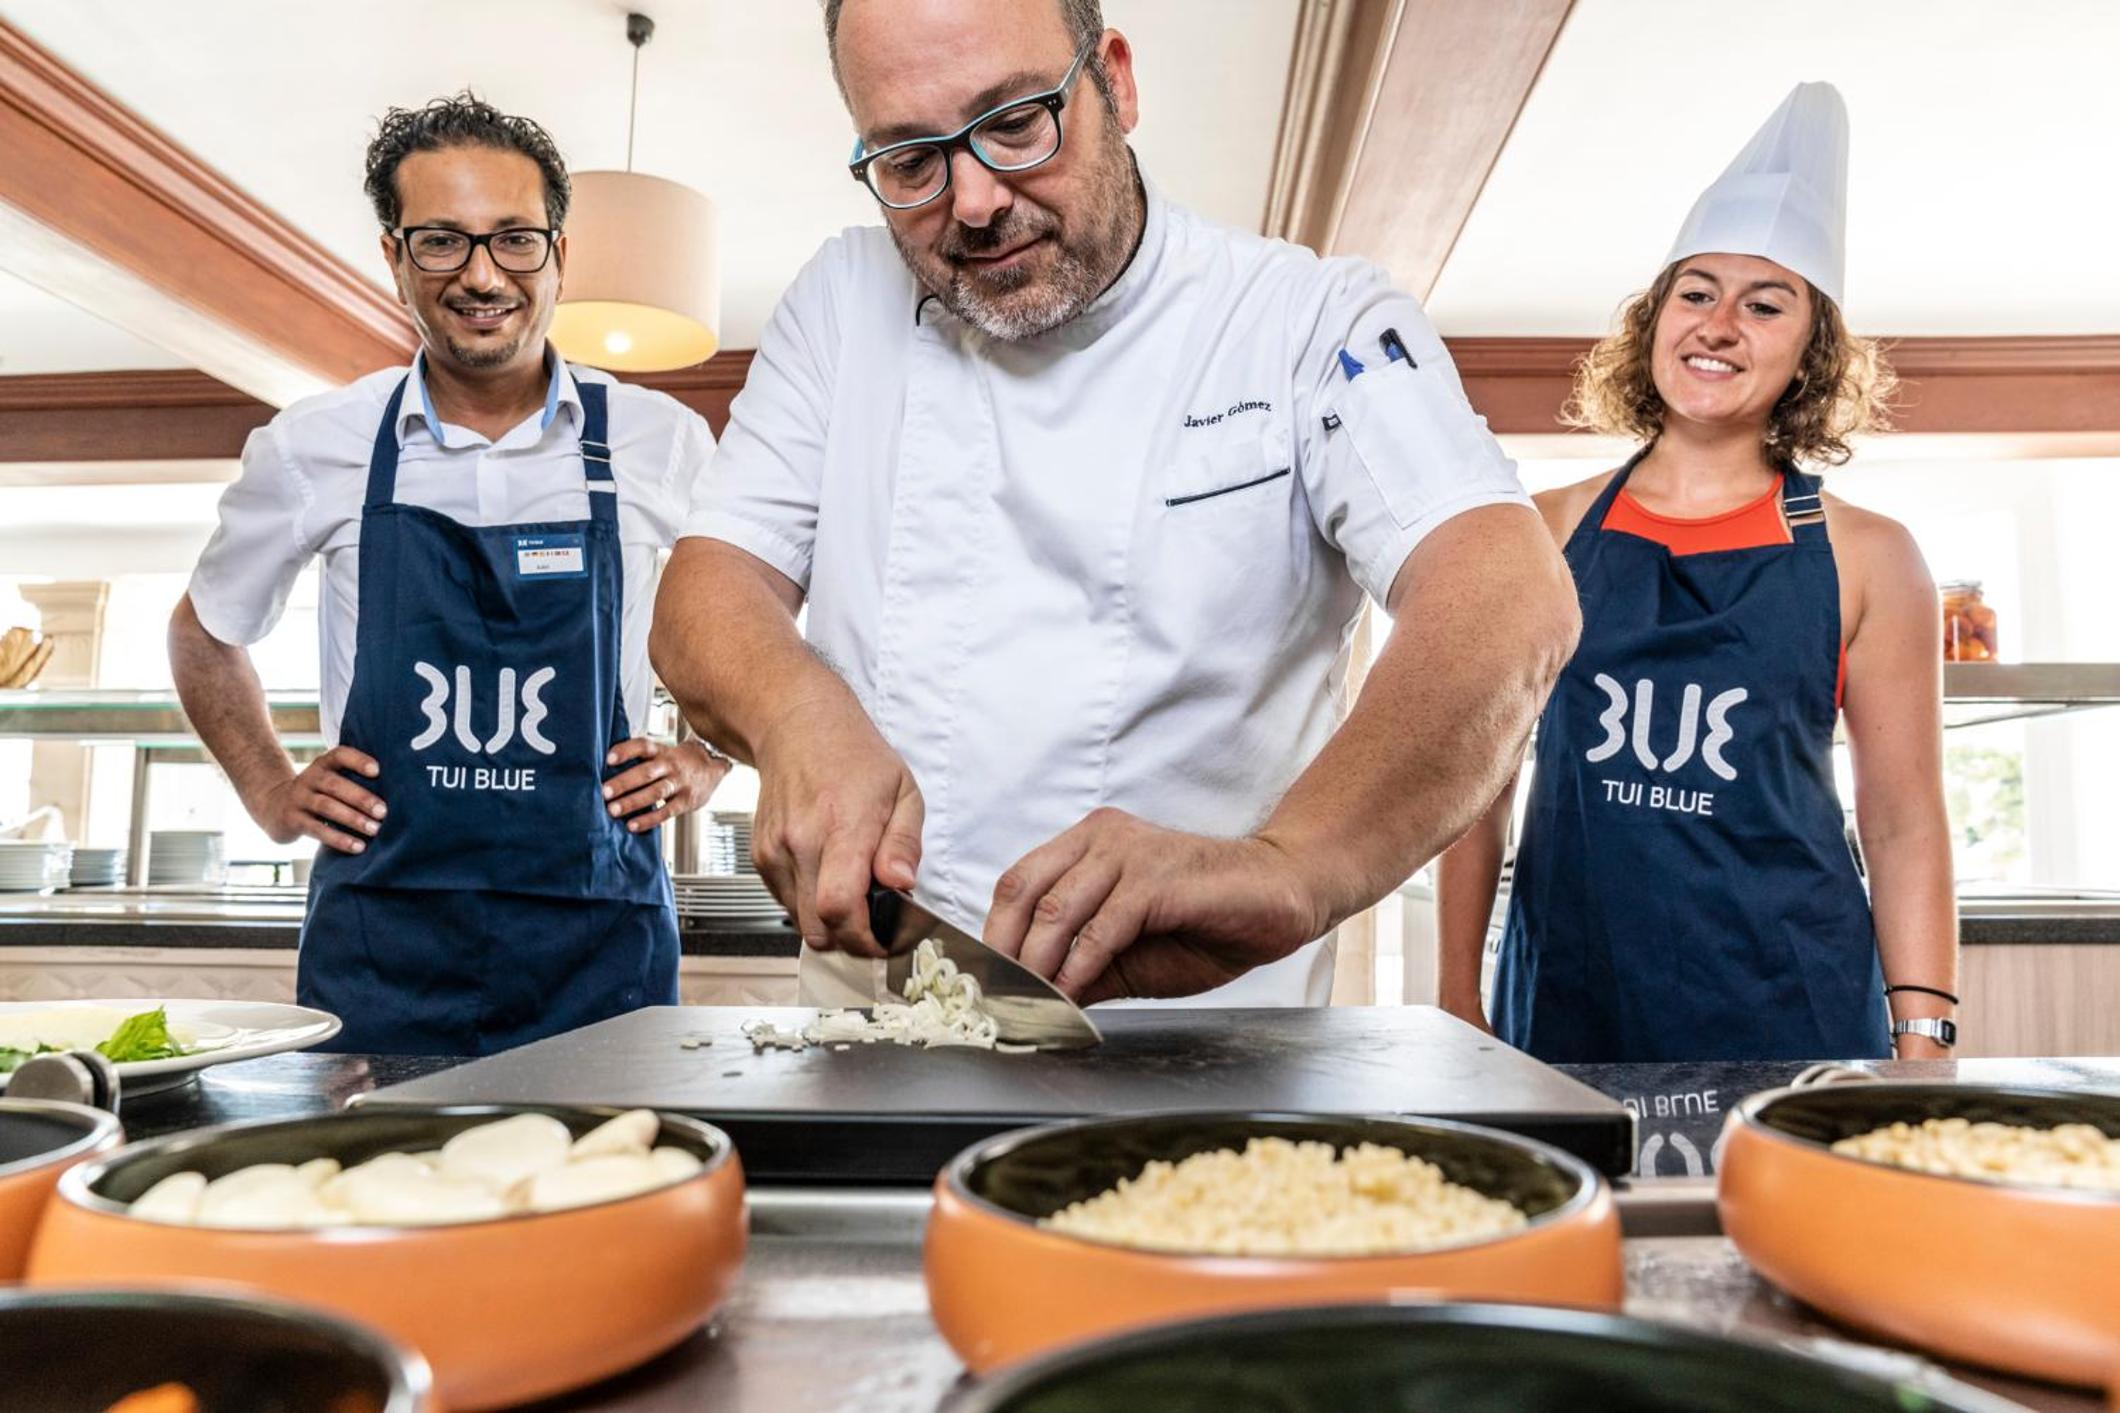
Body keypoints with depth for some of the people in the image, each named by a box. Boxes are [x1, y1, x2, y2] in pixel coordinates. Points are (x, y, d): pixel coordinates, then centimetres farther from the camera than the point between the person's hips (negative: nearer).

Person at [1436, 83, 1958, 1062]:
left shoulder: (1866, 558, 2)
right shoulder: (1546, 531, 3)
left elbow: (1905, 824, 3)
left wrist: (1922, 1044, -4)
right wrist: (1458, 1004, 2)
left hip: (1792, 1012, 0)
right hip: (1568, 1005, 1)